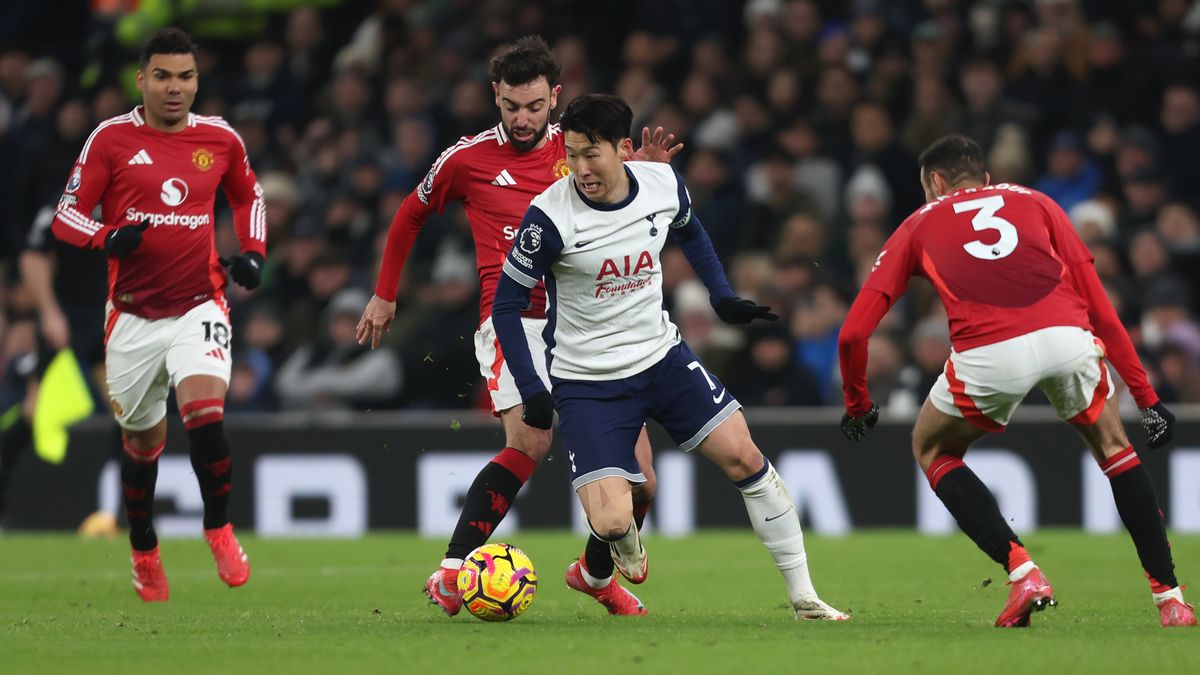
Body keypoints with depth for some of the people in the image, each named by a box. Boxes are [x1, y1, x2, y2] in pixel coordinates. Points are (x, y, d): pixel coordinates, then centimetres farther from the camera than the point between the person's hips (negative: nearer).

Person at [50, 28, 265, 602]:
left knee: (204, 410, -23)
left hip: (199, 306, 0)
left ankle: (219, 529, -3)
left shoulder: (220, 139, 4)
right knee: (142, 440, 11)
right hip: (133, 316, 0)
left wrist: (252, 253, 7)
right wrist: (108, 237, -22)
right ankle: (144, 554, 32)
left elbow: (248, 195, 23)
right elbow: (67, 215, -2)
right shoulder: (111, 139, -4)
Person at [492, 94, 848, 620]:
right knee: (612, 523, -17)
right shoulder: (550, 215, -21)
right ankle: (597, 572, 22)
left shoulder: (664, 184, -8)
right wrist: (532, 392, -17)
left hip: (662, 357, 4)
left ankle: (804, 597, 7)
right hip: (587, 383, -4)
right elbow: (507, 304, -11)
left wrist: (722, 298, 11)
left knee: (744, 458, -6)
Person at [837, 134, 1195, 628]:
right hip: (1068, 339, 2)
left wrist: (857, 404, 38)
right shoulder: (1034, 202, 30)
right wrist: (1145, 395, 27)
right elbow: (1100, 309, 23)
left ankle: (1022, 571, 10)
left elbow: (853, 333, 21)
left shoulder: (920, 224, 28)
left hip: (986, 356, -2)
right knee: (1113, 447, 30)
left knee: (933, 452, 28)